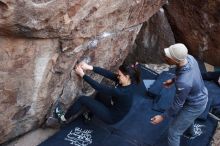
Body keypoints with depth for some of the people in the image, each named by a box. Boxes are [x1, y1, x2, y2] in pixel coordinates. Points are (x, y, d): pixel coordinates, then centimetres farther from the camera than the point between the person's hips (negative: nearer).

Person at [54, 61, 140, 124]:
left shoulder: (121, 92, -36)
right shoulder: (127, 83, -12)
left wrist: (82, 75, -25)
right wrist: (89, 67, -21)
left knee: (83, 99, -10)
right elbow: (107, 73, -15)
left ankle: (64, 118, 11)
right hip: (113, 108, 8)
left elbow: (99, 88, -32)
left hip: (112, 116, -8)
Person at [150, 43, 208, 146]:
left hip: (194, 106, -8)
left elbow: (177, 104, -27)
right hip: (200, 97, 9)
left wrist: (163, 116, -15)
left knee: (173, 132, 9)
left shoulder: (182, 83, -44)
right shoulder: (189, 58, -21)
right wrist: (173, 80, 14)